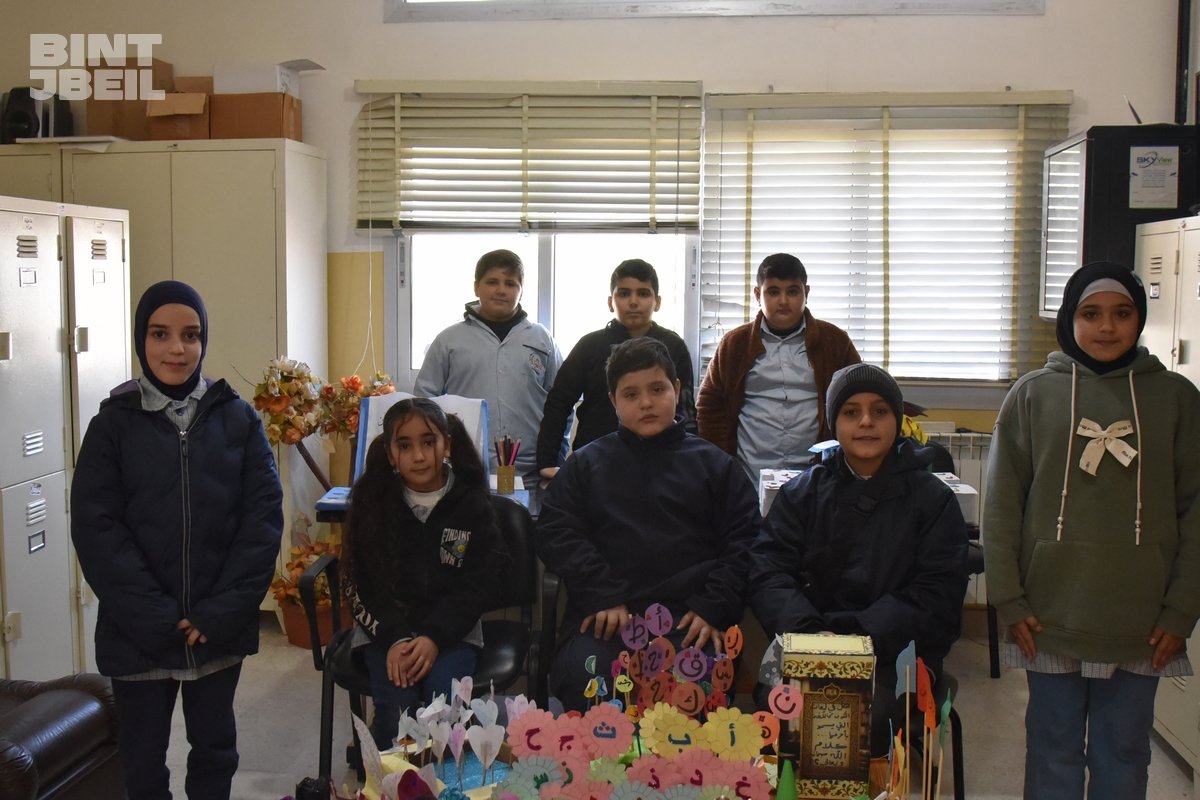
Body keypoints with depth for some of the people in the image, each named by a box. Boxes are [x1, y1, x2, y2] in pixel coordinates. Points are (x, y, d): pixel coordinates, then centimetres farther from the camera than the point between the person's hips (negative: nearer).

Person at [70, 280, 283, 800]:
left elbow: (264, 514, -5)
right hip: (137, 631, -1)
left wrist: (224, 610, -13)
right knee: (143, 755, 13)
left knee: (215, 746, 16)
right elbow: (96, 527, -9)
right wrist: (155, 617, -16)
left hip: (220, 626, 1)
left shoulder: (238, 418, -1)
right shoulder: (113, 423, -3)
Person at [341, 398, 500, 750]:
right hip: (385, 629, 0)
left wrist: (433, 638, -17)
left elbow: (475, 586, -3)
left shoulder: (472, 504, -1)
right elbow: (360, 584, -1)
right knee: (397, 706, -24)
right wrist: (395, 639, -16)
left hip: (450, 628, 0)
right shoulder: (371, 501, 0)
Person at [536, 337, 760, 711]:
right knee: (578, 679, -29)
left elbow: (744, 542, 11)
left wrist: (712, 608, -4)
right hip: (605, 617, 1)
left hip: (689, 619, 0)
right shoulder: (586, 463, 20)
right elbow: (555, 532, 9)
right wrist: (603, 597, -5)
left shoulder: (716, 466, 19)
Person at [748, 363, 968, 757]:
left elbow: (935, 595, 0)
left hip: (894, 657, -1)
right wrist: (808, 634, -17)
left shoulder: (933, 499, 10)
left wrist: (862, 637, -17)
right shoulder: (802, 492, 16)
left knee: (871, 711, -32)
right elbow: (767, 571, 3)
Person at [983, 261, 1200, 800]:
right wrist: (1009, 600, -5)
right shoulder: (1032, 394, 0)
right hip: (1050, 617, 0)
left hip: (1141, 623, 1)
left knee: (1124, 755, 12)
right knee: (1053, 752, 12)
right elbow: (1001, 506, 0)